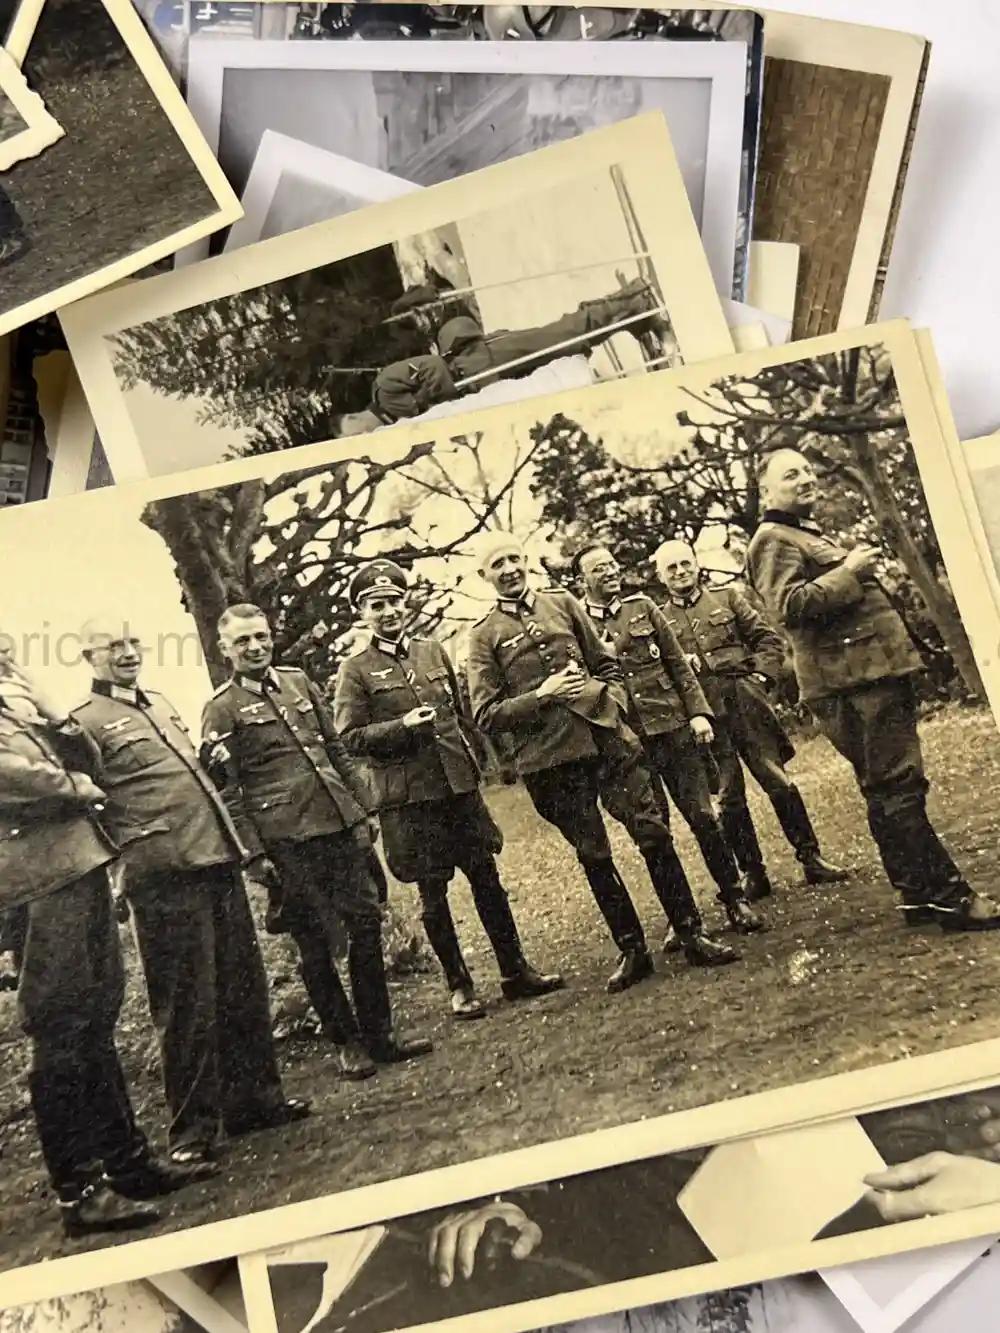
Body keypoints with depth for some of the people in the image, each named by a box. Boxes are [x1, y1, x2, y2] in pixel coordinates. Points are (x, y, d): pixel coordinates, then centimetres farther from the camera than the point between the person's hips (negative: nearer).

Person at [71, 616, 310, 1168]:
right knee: (188, 1002, 0)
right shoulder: (84, 722, -5)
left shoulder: (160, 704, 19)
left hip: (218, 859, 8)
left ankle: (255, 1098, 26)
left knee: (245, 987, 13)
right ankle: (194, 1125, 14)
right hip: (167, 877, -7)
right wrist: (129, 862, -16)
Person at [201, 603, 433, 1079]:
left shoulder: (298, 681, 12)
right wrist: (253, 855, -10)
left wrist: (362, 808, 13)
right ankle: (347, 1044, 18)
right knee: (316, 944, 4)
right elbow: (226, 791, -6)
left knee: (366, 924, 7)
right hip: (288, 842, -5)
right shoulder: (221, 710, -4)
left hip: (341, 826, 5)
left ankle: (380, 1035, 20)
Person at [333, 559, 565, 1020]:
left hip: (460, 786, 4)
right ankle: (459, 986, 18)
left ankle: (515, 970, 20)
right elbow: (349, 738, -7)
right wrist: (402, 726, -18)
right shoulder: (356, 671, -3)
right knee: (432, 894, 5)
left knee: (487, 879, 8)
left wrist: (473, 765, 14)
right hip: (408, 797, -4)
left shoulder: (434, 651, 11)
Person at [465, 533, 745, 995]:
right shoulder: (484, 636, 2)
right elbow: (486, 715, -3)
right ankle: (632, 950, 20)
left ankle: (692, 936, 12)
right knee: (594, 857, 6)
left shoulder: (562, 603, 11)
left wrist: (612, 702, 2)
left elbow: (607, 664, 19)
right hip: (550, 761, -2)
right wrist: (540, 697, -14)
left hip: (607, 740, 2)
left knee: (654, 835, 0)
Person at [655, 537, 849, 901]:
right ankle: (753, 874, 11)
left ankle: (811, 859, 11)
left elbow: (769, 639, 10)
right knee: (729, 797, 2)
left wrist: (760, 676, -2)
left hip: (746, 705, 1)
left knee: (779, 782, 1)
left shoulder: (727, 598, 12)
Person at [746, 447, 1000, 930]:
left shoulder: (808, 533, 27)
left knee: (894, 790, 12)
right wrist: (847, 573, -18)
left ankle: (921, 894, 18)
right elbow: (788, 606, -23)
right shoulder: (774, 540, -7)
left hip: (876, 672, 11)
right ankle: (948, 896, -8)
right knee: (896, 790, -10)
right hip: (852, 680, -11)